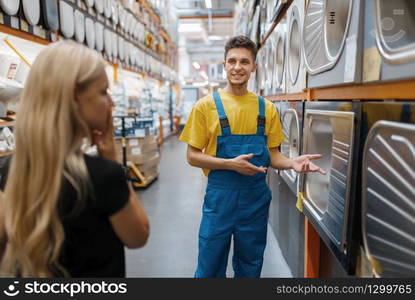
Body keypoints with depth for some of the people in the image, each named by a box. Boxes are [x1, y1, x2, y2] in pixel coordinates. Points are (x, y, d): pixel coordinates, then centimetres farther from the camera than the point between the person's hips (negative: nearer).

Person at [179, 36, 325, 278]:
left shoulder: (267, 108, 3)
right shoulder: (206, 106, -6)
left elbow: (273, 155, 7)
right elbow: (193, 157, -5)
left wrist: (293, 163, -15)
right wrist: (231, 164, -19)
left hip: (256, 198, 3)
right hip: (220, 197, -2)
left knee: (250, 269, 19)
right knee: (210, 268, 12)